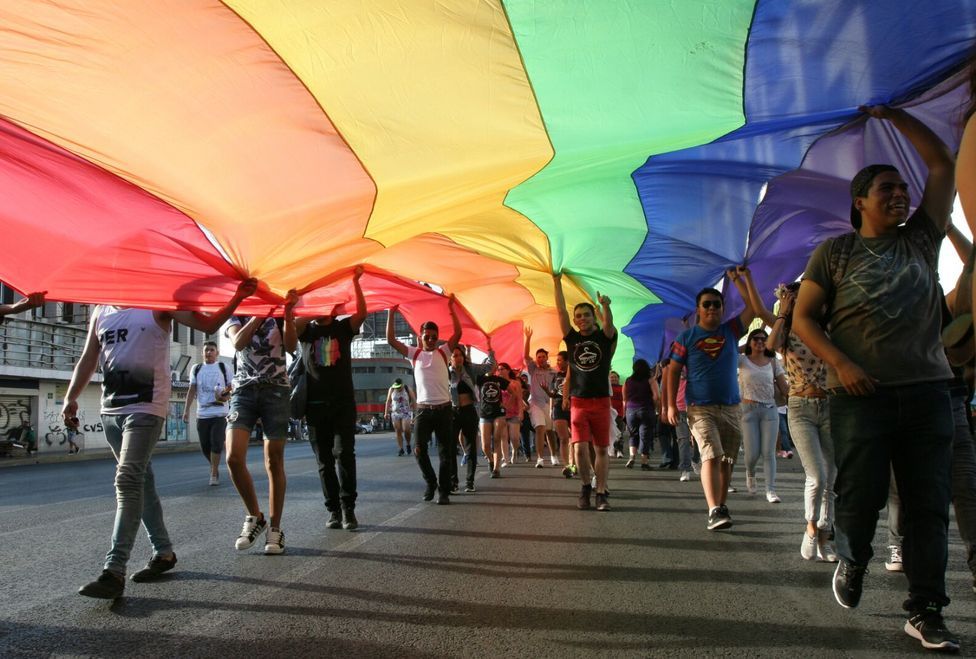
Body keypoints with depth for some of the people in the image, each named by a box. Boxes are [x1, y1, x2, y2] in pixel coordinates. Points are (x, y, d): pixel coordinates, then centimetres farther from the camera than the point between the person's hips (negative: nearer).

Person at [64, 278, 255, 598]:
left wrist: (238, 297, -17)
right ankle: (164, 553, 25)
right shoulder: (100, 311, 15)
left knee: (128, 481, -17)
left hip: (146, 408, -6)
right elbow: (87, 359, 17)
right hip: (110, 409, 6)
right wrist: (70, 398, 8)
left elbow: (208, 324, -5)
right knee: (141, 482, 12)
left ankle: (114, 571, -17)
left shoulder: (157, 306, 0)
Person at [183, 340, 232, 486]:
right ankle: (214, 468, 28)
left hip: (220, 413, -2)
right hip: (202, 414, 2)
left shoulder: (223, 367, 7)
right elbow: (192, 390, 11)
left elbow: (232, 387, 11)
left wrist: (227, 396, -11)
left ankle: (214, 474, -1)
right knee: (205, 446, 4)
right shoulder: (196, 369, 12)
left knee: (216, 443, -12)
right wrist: (186, 410, 3)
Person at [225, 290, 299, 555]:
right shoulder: (236, 317, 12)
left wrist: (289, 314, -18)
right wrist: (260, 313, -20)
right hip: (244, 390, 1)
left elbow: (291, 346, -6)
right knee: (233, 457, -15)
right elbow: (238, 342, -10)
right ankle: (255, 517, 4)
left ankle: (275, 528, 6)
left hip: (275, 389, 0)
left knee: (274, 461, -1)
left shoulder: (278, 315, 12)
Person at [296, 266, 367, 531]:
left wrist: (355, 281, -19)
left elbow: (362, 313, -12)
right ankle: (334, 510, 11)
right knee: (324, 460, 4)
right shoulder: (306, 330, 10)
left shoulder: (343, 328, 7)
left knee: (344, 454, -10)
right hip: (316, 404, 2)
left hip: (343, 403, -1)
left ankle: (348, 508, -5)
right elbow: (292, 321, -12)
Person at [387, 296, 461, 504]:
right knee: (419, 450, -3)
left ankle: (443, 491, 9)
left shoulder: (443, 352, 5)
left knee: (445, 452, 1)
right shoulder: (414, 353, 7)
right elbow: (391, 340, -1)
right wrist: (391, 313, -6)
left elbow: (458, 333, -8)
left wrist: (451, 308, -13)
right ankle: (431, 482, 21)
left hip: (444, 409, -1)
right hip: (423, 409, 1)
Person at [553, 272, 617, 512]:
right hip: (578, 402, 1)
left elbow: (609, 322, -17)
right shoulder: (572, 339, 8)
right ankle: (585, 486, 14)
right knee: (581, 448, -7)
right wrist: (557, 284, -4)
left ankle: (601, 493, 9)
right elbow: (561, 312, 1)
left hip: (601, 402, -1)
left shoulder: (604, 337, 4)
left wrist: (605, 306, -37)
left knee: (601, 449, 3)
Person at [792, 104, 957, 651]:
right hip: (861, 396, -3)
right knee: (860, 496, -4)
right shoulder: (835, 252, 5)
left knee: (929, 506, 2)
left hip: (927, 392, 3)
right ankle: (852, 563, 28)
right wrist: (840, 364, -12)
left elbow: (942, 163, 14)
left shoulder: (921, 240, 13)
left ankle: (926, 613, 12)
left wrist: (891, 115, 15)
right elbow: (803, 317, 2)